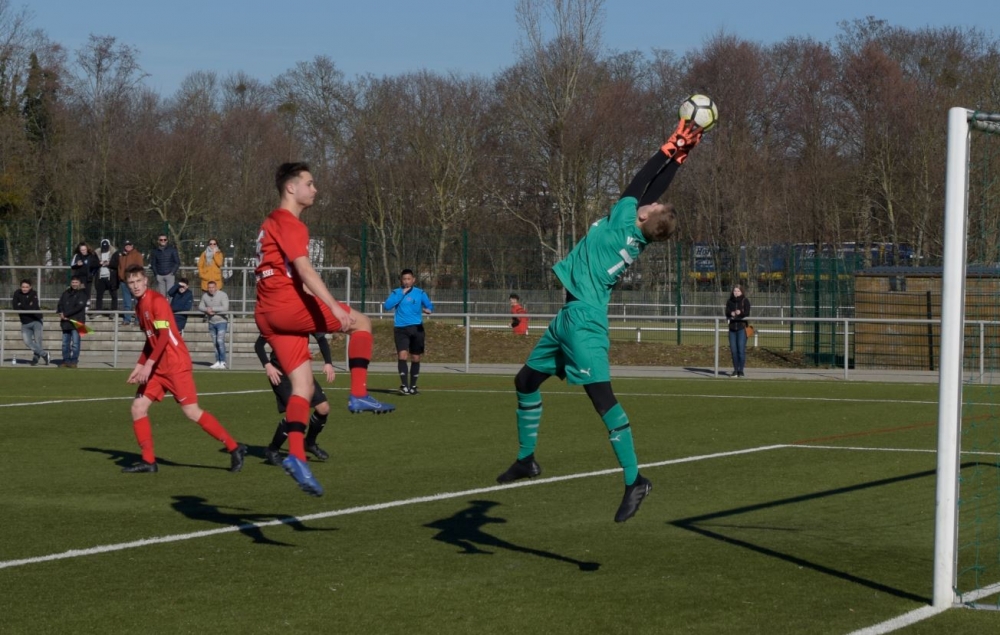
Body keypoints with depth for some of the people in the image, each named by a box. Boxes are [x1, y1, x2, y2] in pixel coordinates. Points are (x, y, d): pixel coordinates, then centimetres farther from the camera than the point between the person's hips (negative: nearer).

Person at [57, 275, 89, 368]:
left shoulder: (83, 294, -1)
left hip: (77, 322, -5)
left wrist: (66, 314, -13)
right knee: (65, 343, 6)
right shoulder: (66, 293, 17)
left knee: (75, 343, -8)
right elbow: (60, 304, 13)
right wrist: (61, 313, -8)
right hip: (65, 321, 5)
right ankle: (66, 361, 12)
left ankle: (74, 361, -4)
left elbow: (79, 307, -12)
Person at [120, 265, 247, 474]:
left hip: (176, 364, -9)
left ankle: (234, 448, -6)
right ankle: (148, 461, 9)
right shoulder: (140, 306, 14)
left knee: (191, 411, -12)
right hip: (157, 367, 9)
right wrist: (138, 367, 19)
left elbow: (164, 336, -21)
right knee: (138, 408, 3)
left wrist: (148, 365, -26)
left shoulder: (156, 301, -12)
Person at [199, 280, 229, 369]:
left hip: (221, 321, -6)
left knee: (220, 341, -16)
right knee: (215, 342, 7)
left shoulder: (223, 295, -12)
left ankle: (222, 362, -16)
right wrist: (207, 310, -17)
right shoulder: (205, 296, 4)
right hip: (211, 322, 6)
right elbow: (200, 307, 5)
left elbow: (225, 308, -22)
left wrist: (212, 309, -20)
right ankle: (217, 362, 13)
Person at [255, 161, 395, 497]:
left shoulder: (272, 223, 24)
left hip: (268, 314, 9)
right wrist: (335, 308, -29)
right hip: (287, 305, -9)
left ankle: (296, 456, -9)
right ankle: (359, 395, -8)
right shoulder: (289, 224, -9)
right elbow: (304, 270, -22)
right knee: (361, 322, 1)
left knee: (303, 386, 3)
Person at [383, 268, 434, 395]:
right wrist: (401, 294, -12)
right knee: (402, 355, -17)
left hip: (416, 328, 1)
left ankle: (413, 386, 21)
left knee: (416, 358, 6)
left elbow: (429, 305, 3)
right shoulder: (396, 292, 4)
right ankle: (404, 385, -18)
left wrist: (428, 310, -21)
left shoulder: (420, 293, 7)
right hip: (400, 329, -1)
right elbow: (387, 306, -9)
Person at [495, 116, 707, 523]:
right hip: (572, 317, 10)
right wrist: (678, 155, 12)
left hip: (583, 319, -10)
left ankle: (634, 480, -19)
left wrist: (671, 150, 1)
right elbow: (654, 187, 13)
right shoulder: (638, 235, 6)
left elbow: (643, 184, -7)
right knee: (526, 380, 19)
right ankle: (526, 459, 30)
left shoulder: (625, 223, -14)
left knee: (601, 395, -17)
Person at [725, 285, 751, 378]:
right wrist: (731, 313, -20)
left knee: (741, 349, -8)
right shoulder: (729, 301, 10)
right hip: (732, 328, 4)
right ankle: (735, 370, 15)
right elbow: (727, 313, 3)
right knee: (733, 349, 6)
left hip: (742, 327, -4)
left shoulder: (745, 301, 0)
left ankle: (741, 370, -4)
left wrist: (740, 313, -30)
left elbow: (747, 313, -9)